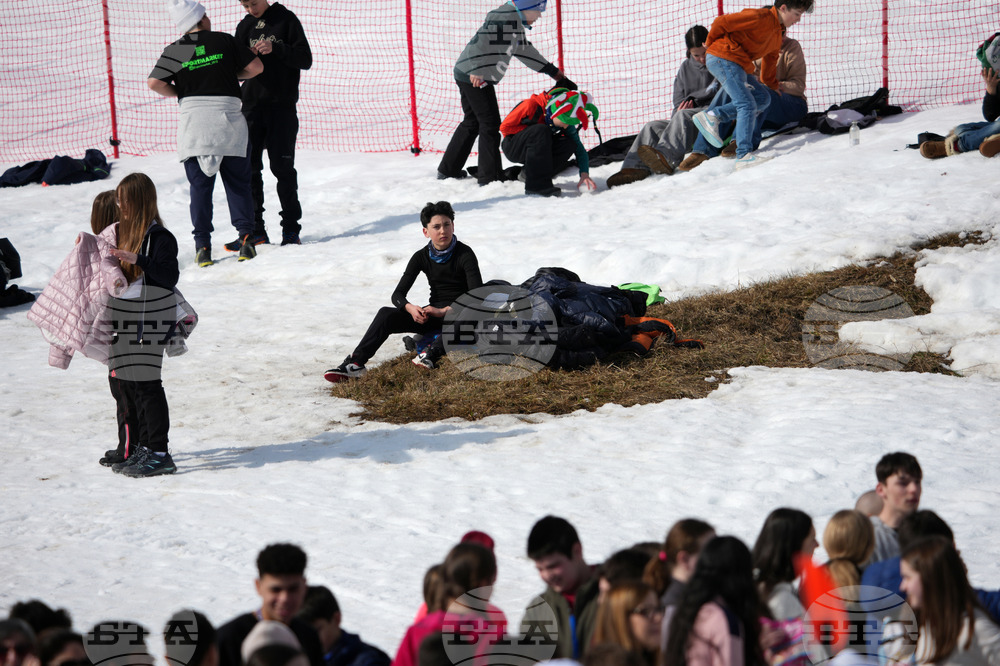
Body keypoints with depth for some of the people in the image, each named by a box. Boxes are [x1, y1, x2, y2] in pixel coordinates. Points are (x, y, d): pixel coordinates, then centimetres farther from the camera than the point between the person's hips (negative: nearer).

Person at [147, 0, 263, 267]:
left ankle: (202, 245, -1)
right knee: (238, 182, 9)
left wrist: (179, 92, 8)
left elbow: (154, 83, -8)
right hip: (228, 119, 0)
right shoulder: (224, 41, 0)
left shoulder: (174, 51, 0)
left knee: (200, 185, 5)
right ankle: (246, 236, 0)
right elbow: (256, 67, 3)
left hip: (193, 119, 0)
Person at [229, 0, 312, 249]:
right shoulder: (244, 27, 12)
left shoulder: (286, 20, -1)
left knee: (282, 167, -3)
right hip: (252, 105, 4)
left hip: (282, 106, -4)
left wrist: (275, 49, -20)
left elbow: (305, 59, -6)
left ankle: (291, 228, 5)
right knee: (248, 167, 1)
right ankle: (254, 230, 7)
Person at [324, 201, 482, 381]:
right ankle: (355, 363, -33)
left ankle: (433, 352, -54)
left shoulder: (464, 254, -11)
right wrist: (410, 308, -24)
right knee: (386, 314, -20)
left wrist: (444, 311, -30)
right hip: (434, 314, 4)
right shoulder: (422, 257, 2)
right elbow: (398, 294, 0)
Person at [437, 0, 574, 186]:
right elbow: (485, 40, -28)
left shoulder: (516, 22, 19)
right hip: (475, 77, -11)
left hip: (465, 74, 11)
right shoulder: (507, 16, -15)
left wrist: (558, 75, 29)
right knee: (490, 124, -7)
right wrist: (478, 70, -35)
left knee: (472, 122, 20)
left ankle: (448, 169, 29)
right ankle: (489, 177, -5)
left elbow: (526, 52, 27)